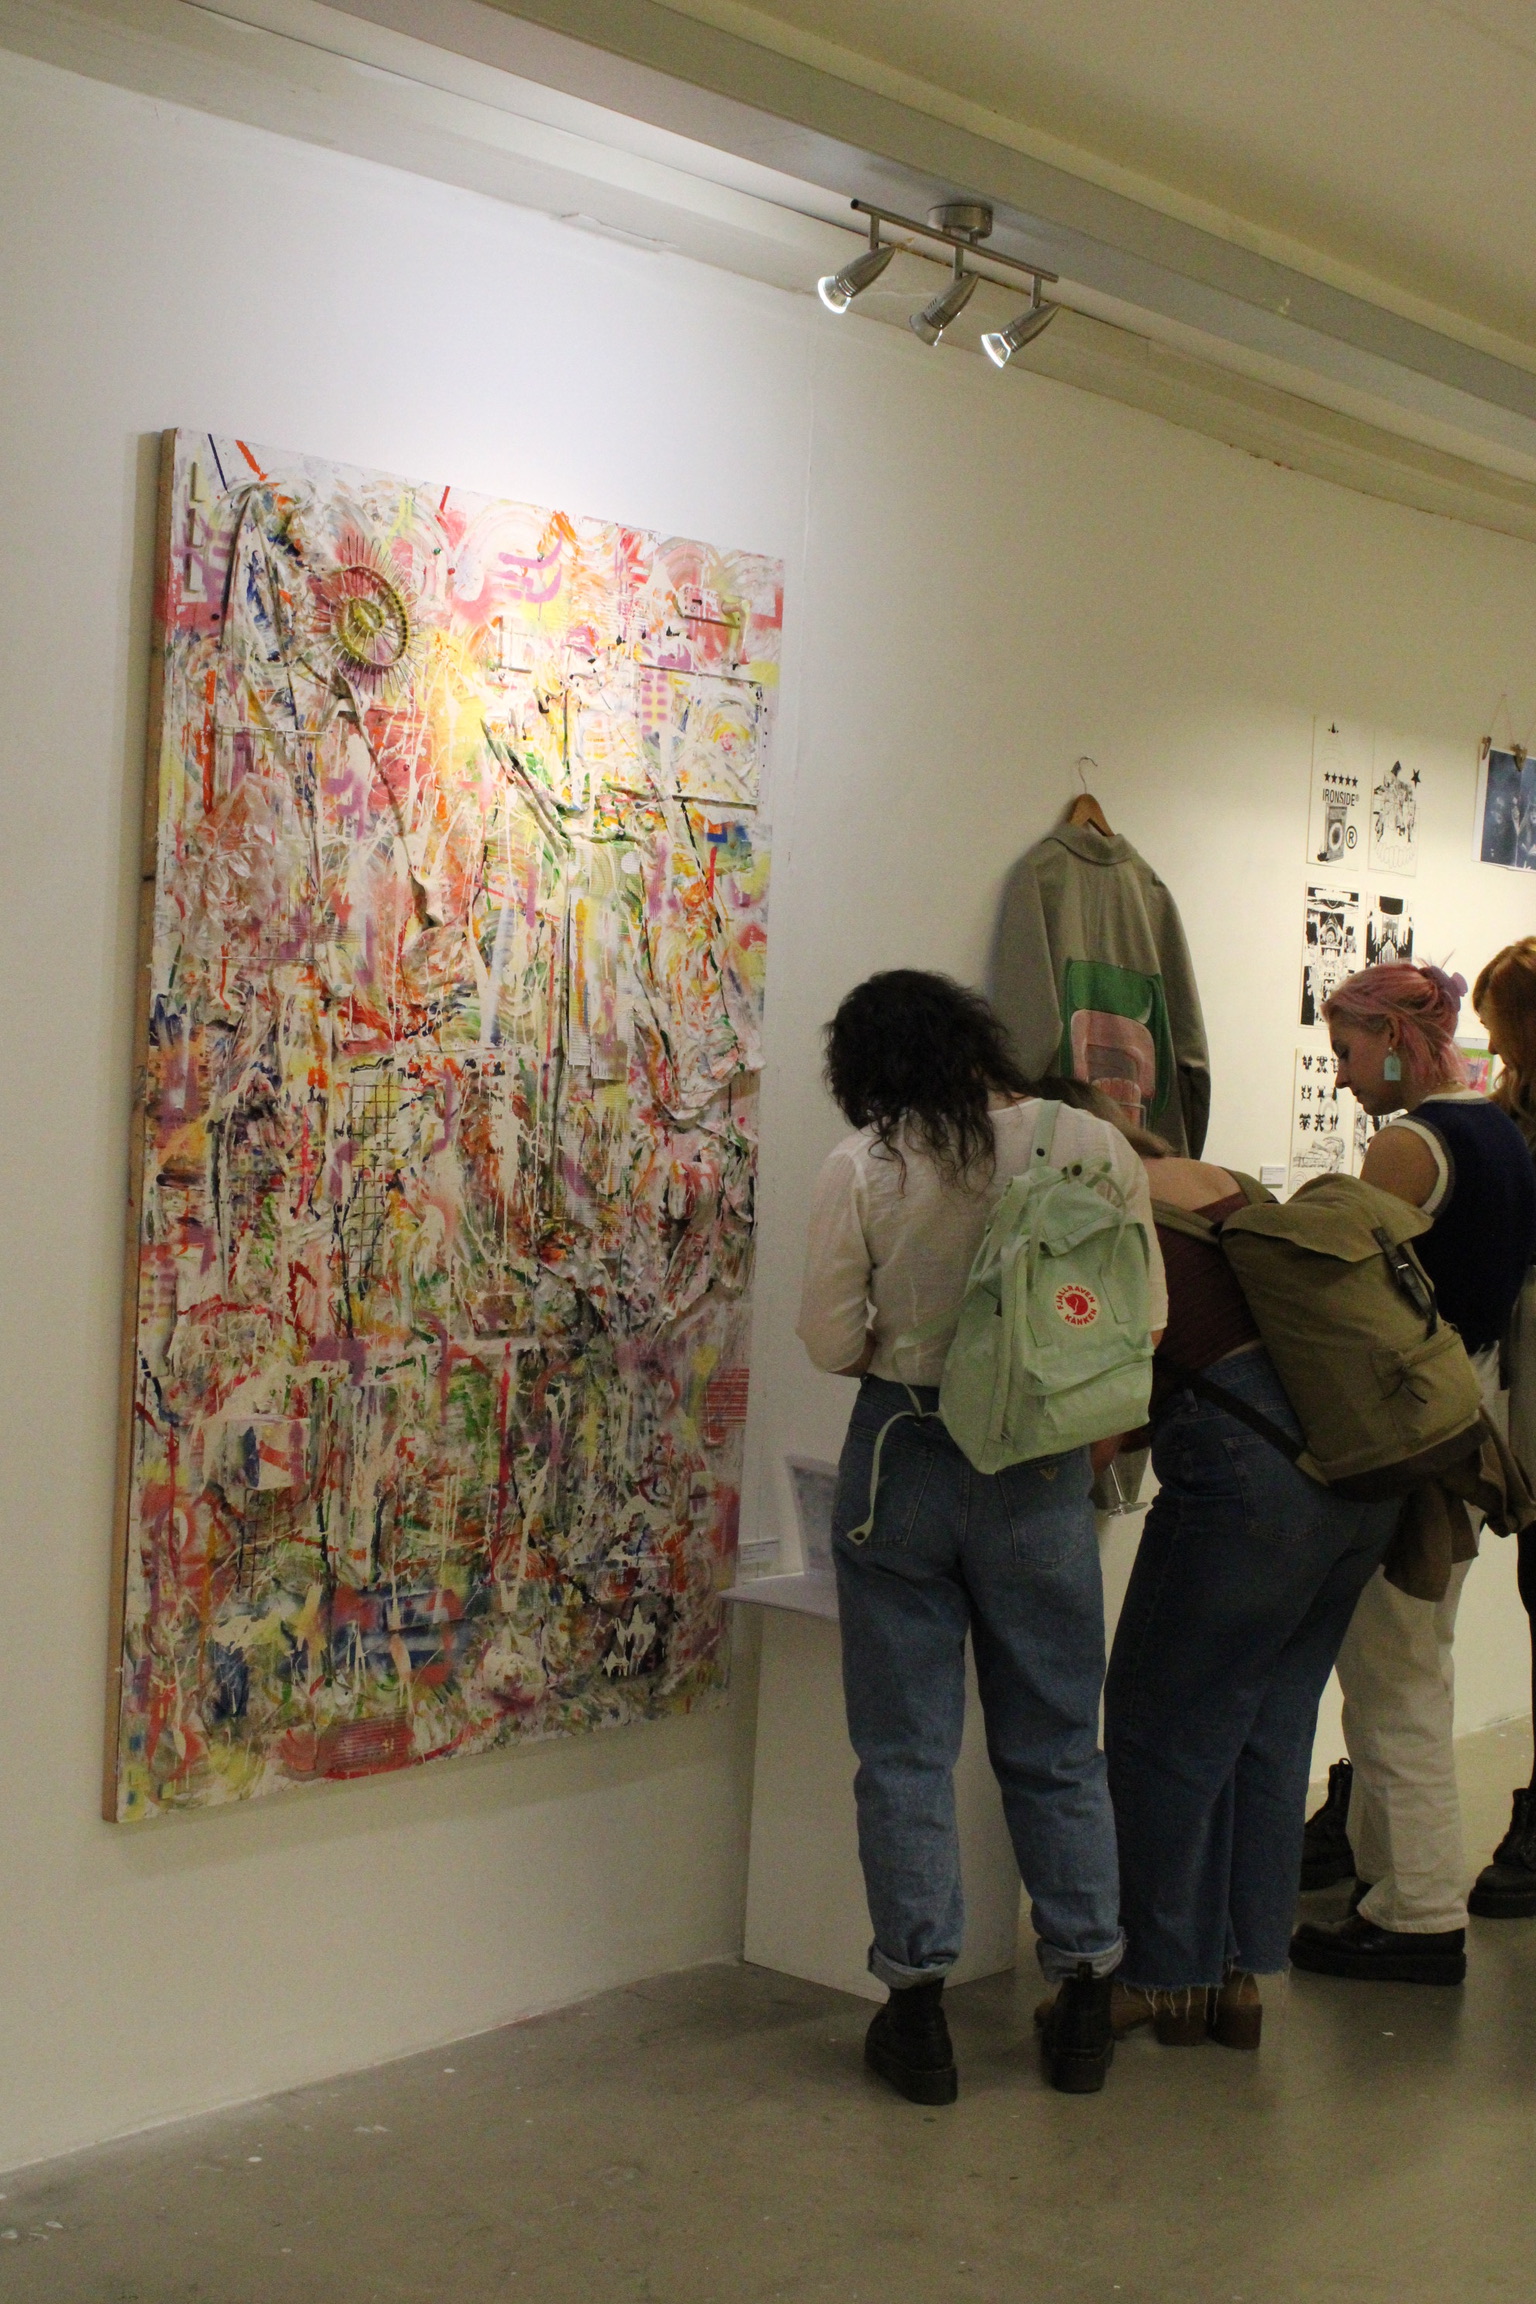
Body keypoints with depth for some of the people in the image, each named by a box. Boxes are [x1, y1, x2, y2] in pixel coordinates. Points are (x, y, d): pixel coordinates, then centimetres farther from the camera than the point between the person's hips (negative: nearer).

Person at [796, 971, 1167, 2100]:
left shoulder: (862, 1168, -10)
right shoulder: (1094, 1146, -5)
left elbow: (830, 1341, -7)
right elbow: (1146, 1317, 1)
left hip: (902, 1460, -2)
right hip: (1043, 1469, 2)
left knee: (905, 1750, 8)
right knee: (1056, 1746, 14)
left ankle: (918, 2006, 12)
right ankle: (1085, 1995, 20)